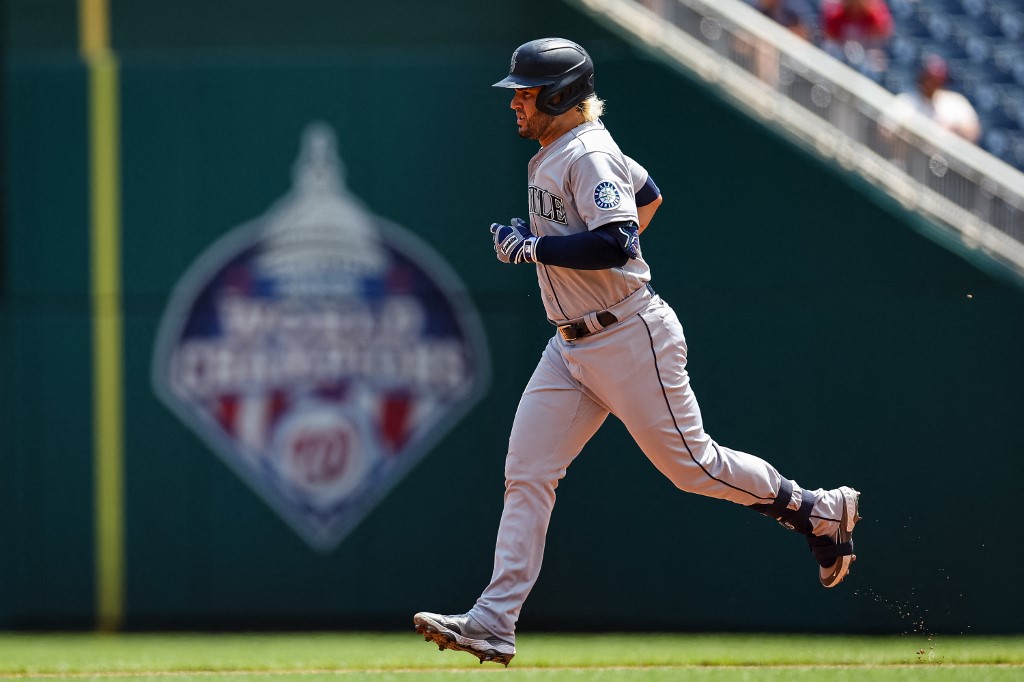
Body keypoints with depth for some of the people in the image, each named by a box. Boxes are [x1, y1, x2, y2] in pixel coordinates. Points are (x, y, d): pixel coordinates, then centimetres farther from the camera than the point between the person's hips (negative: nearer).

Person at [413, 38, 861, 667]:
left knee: (690, 464, -1)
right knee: (525, 474, 0)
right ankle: (494, 625, -5)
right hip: (573, 348, 10)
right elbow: (648, 195, 27)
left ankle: (820, 512, 19)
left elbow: (615, 243, -28)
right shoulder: (554, 154, 14)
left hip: (630, 340, -10)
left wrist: (533, 246, -22)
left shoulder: (587, 155, -17)